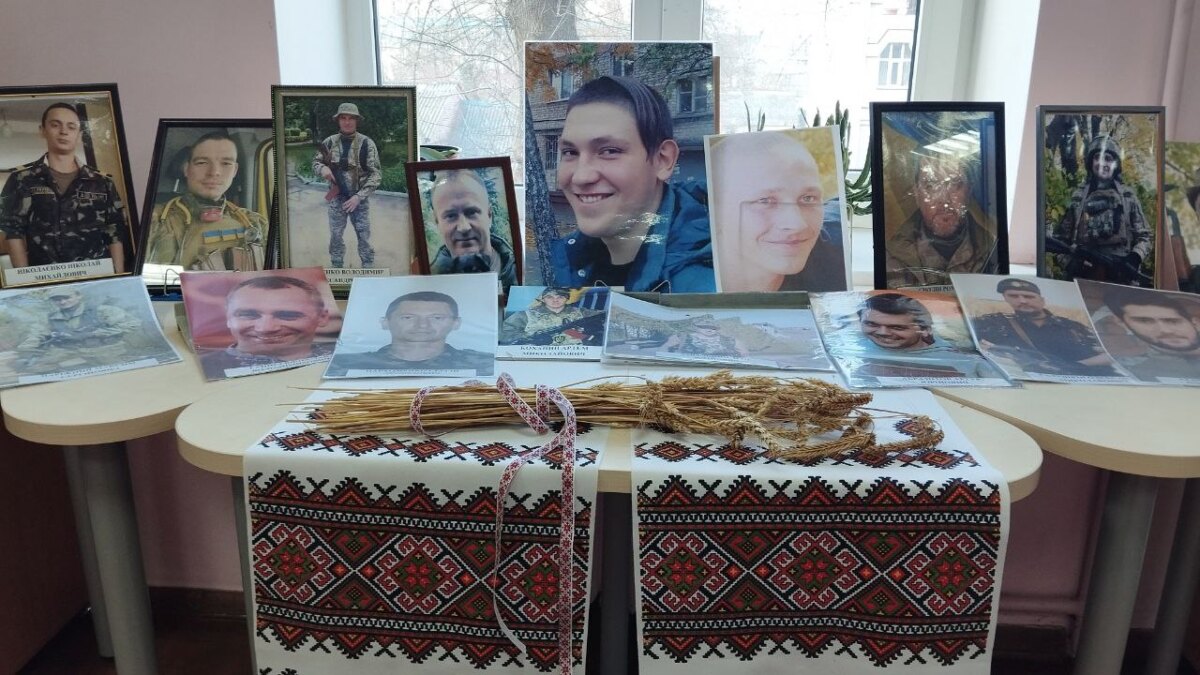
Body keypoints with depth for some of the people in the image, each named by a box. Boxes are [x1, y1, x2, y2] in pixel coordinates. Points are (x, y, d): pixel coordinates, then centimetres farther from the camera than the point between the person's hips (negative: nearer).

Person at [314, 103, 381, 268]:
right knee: (335, 237, 9)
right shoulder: (330, 142, 0)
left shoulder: (366, 143, -9)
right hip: (336, 198, 3)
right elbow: (315, 162, 12)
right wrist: (323, 168, -15)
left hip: (359, 198, -3)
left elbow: (376, 174, -11)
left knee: (364, 238, 2)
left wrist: (359, 196, -20)